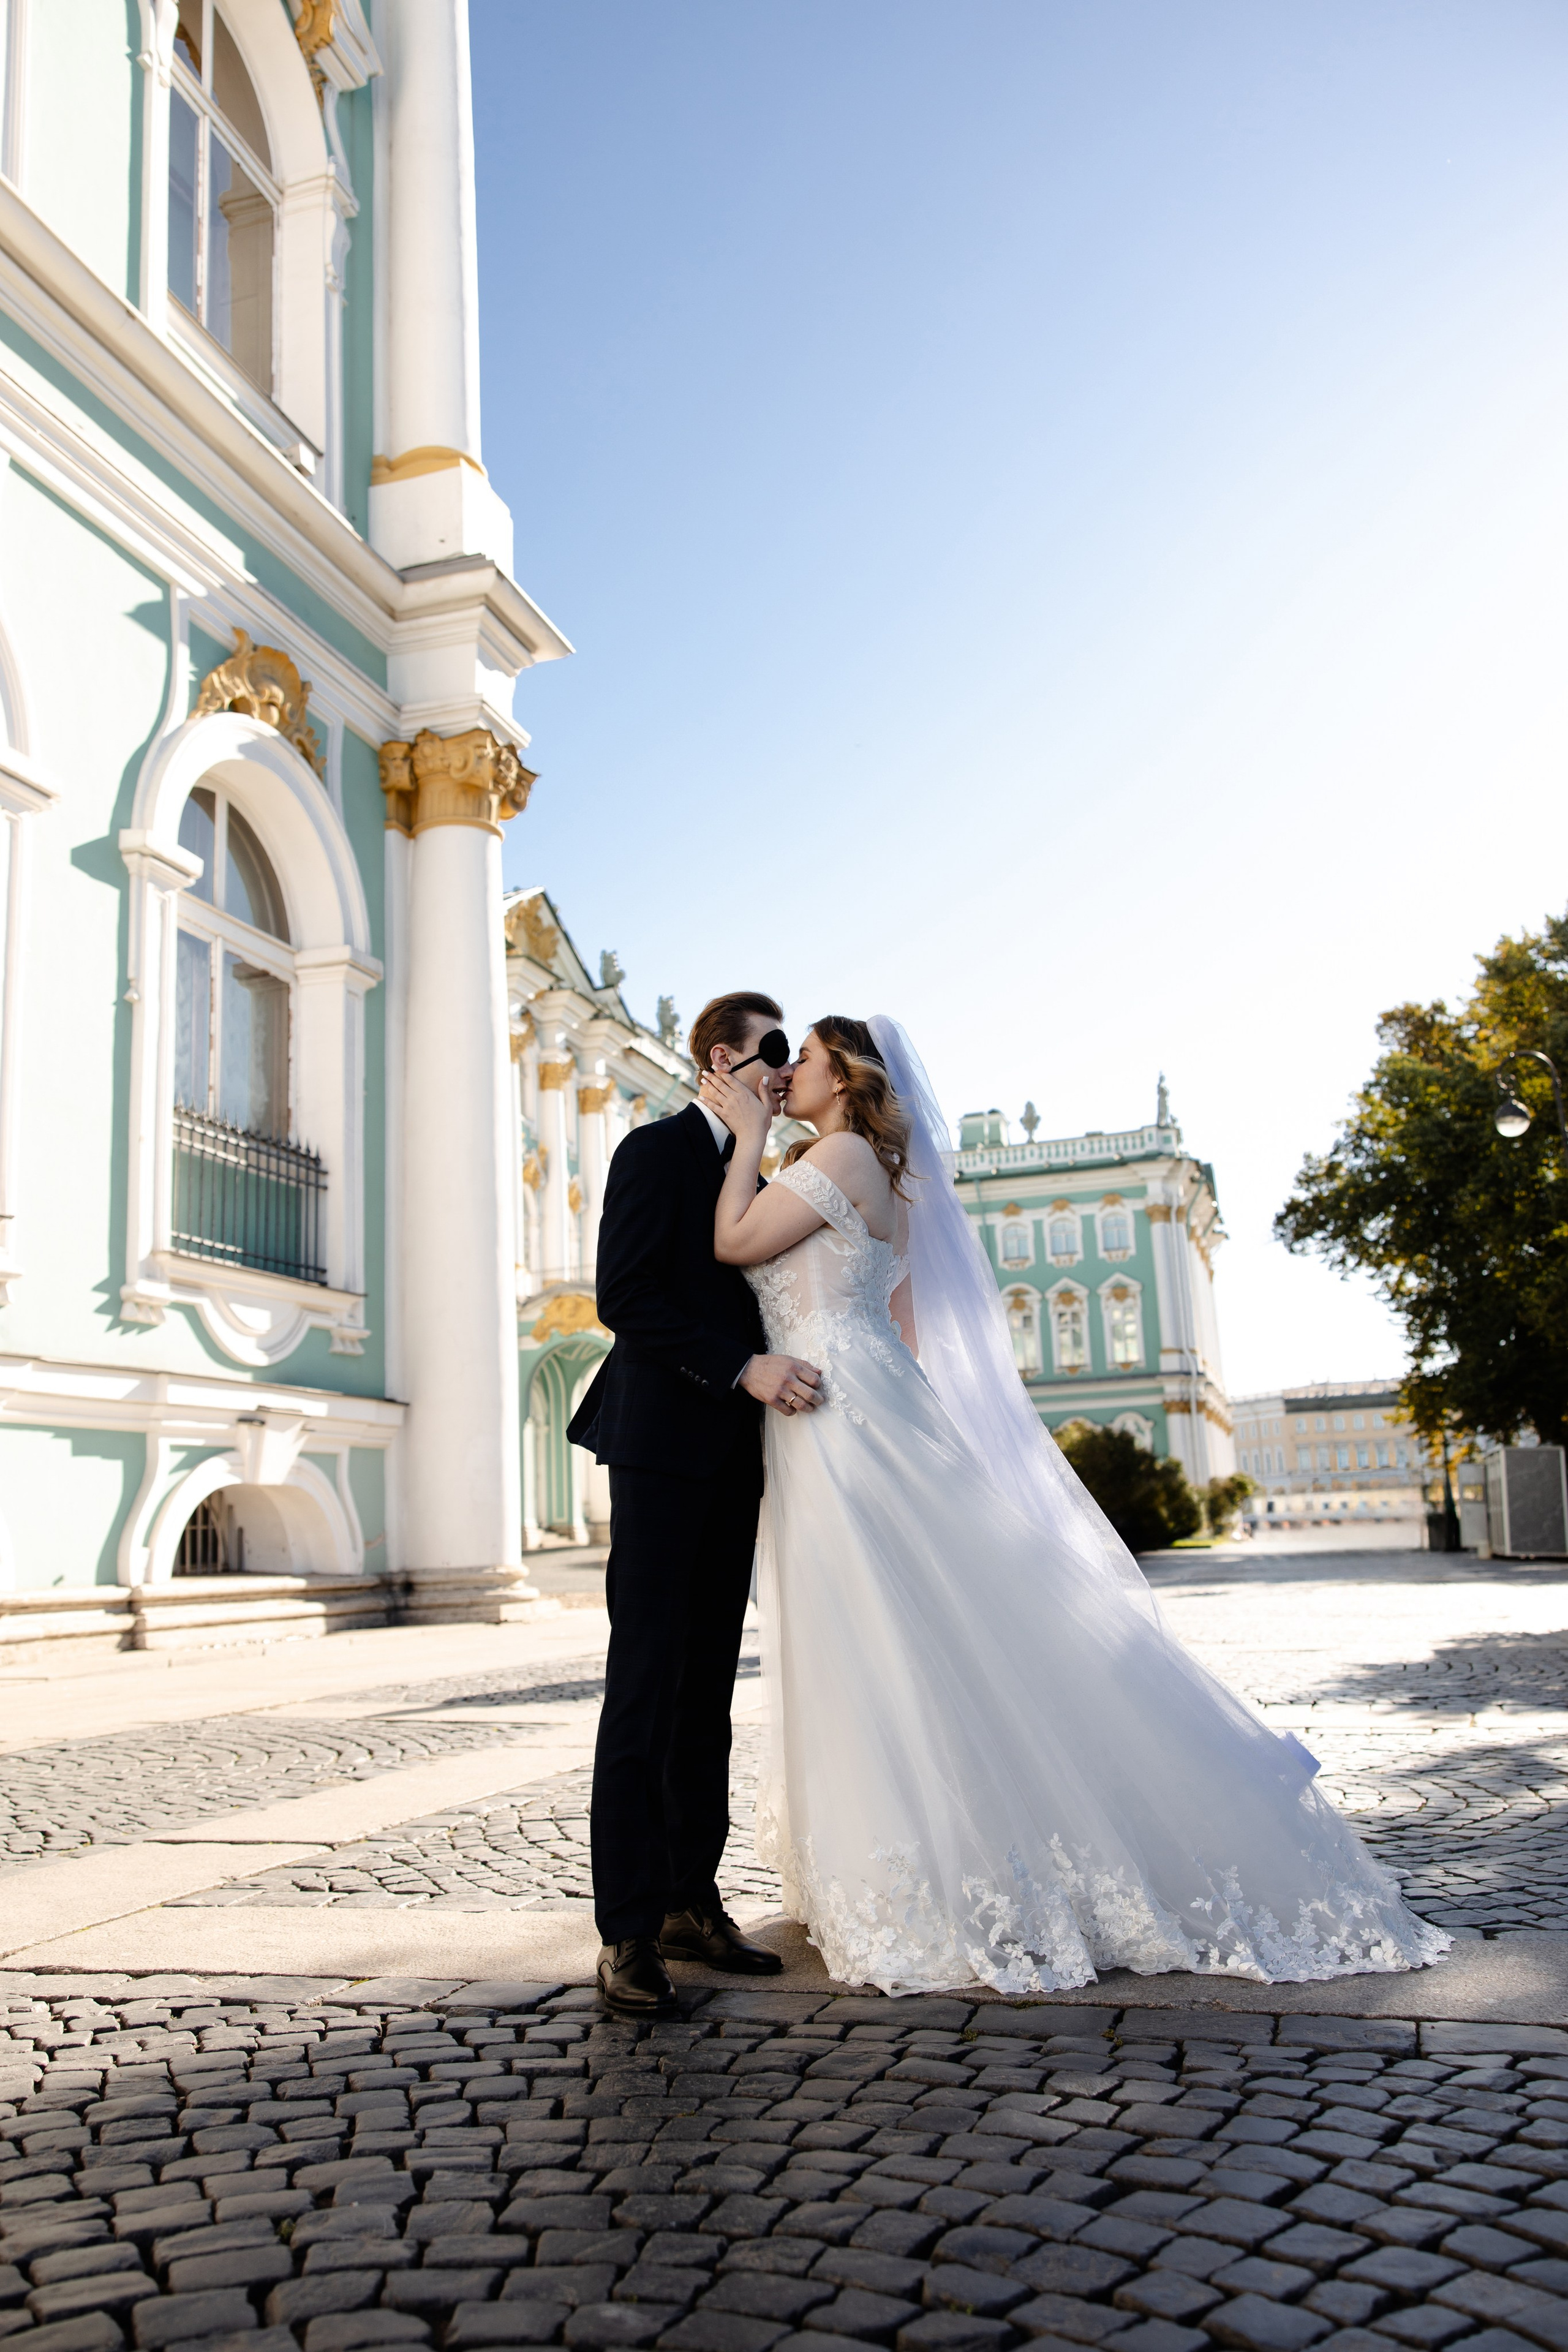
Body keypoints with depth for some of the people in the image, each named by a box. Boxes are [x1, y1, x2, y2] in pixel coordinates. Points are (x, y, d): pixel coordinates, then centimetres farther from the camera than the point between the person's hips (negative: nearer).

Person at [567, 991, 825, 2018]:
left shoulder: (758, 1173, 19)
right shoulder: (656, 1151, -4)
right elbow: (626, 1297, -15)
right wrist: (743, 1368, -22)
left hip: (733, 1459, 8)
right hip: (663, 1445, -8)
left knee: (709, 1689, 9)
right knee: (646, 1686, -6)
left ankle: (691, 1902, 17)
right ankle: (630, 1933, -1)